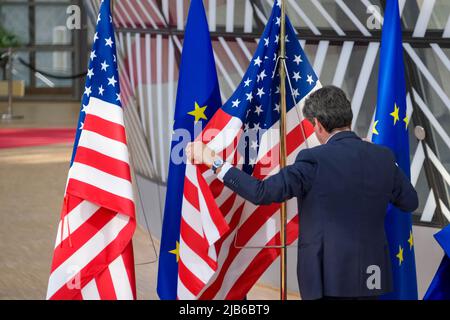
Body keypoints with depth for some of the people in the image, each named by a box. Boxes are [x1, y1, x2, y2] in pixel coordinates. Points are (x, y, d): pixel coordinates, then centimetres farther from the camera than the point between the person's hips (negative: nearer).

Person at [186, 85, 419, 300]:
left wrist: (215, 163, -10)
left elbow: (262, 192, -18)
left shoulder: (315, 161, -14)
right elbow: (410, 202, 16)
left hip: (330, 277, -5)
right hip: (371, 277, 5)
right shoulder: (383, 157, 2)